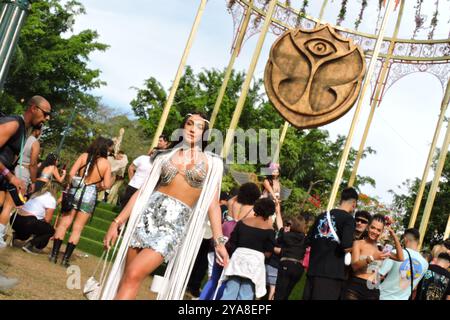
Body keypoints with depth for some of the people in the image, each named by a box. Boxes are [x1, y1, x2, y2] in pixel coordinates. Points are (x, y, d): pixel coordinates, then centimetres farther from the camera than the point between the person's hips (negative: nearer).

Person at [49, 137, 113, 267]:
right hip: (90, 195, -1)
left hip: (75, 192, 1)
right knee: (77, 228, 7)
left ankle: (54, 255, 9)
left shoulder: (84, 156, 1)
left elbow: (71, 173, -5)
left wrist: (70, 186, 11)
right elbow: (106, 185, -6)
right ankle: (66, 258, 8)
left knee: (63, 223, 9)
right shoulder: (106, 164, -2)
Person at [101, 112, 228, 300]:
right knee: (124, 277, -1)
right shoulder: (166, 156, 12)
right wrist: (117, 222, 6)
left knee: (133, 276, -17)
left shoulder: (212, 163, 7)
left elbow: (212, 203, 4)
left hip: (175, 223, -3)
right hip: (148, 213, 3)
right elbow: (142, 191, 11)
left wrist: (219, 241, -4)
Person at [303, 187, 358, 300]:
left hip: (313, 270, 6)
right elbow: (346, 247, -17)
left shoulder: (322, 216, 14)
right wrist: (352, 247, 4)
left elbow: (308, 241, 19)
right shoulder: (348, 218, -5)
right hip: (332, 273, -6)